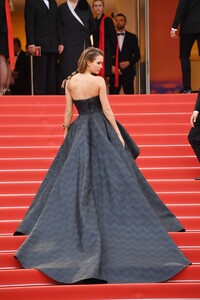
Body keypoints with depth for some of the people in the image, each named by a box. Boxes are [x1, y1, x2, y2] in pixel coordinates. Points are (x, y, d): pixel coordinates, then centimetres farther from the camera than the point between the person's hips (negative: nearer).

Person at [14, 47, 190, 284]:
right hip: (100, 129, -4)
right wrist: (119, 134, -4)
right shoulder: (99, 81, -9)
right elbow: (106, 109, -9)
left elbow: (69, 111, 5)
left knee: (73, 176, 10)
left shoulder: (70, 82, 2)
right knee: (112, 172, 3)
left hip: (78, 130, 4)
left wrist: (66, 133, 13)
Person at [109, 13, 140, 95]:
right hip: (114, 72, 0)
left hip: (128, 72, 0)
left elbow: (137, 55, 8)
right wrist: (111, 67, -7)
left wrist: (129, 62, -9)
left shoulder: (132, 37, 10)